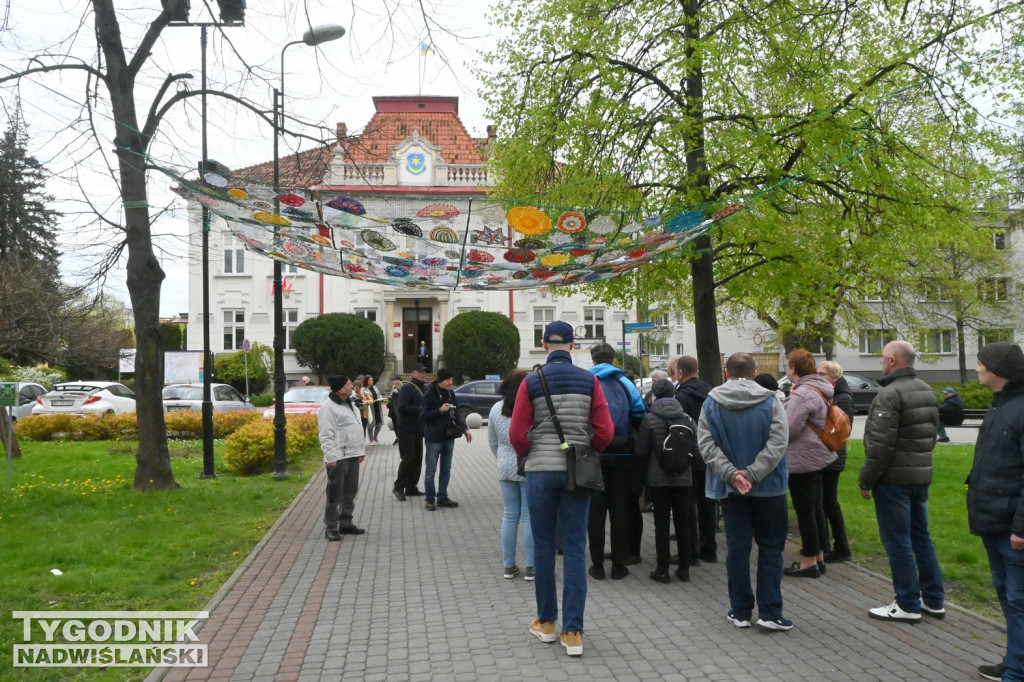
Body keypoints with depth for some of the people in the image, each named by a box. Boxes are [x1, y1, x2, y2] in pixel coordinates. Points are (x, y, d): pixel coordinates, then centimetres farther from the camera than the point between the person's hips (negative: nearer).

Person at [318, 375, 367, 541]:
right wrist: (331, 457, -21)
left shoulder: (349, 404, 16)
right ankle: (331, 527, 6)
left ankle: (345, 523, 25)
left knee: (350, 492, 14)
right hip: (338, 457, -9)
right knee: (335, 494, -2)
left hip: (352, 456, 9)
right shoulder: (328, 407, -13)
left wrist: (360, 451, 18)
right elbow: (326, 435, -17)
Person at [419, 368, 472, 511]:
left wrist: (465, 429, 1)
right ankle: (430, 499, 9)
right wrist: (440, 410, -23)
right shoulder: (430, 394, -11)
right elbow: (423, 416, -12)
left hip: (449, 437, 6)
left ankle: (442, 497, 22)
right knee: (431, 471, 1)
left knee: (446, 470, 12)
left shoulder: (451, 394, 7)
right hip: (434, 438, -6)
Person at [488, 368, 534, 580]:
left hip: (506, 468, 5)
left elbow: (492, 442, 12)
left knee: (509, 516, 12)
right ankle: (531, 567, 8)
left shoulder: (496, 409, 4)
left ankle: (509, 566, 17)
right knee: (530, 516, 3)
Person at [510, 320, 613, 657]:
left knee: (543, 546, 12)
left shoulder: (531, 382, -4)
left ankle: (546, 622, 24)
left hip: (540, 469, 0)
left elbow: (517, 434, -7)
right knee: (575, 549, 5)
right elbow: (605, 431, -6)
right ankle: (573, 632, 6)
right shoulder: (589, 381, -2)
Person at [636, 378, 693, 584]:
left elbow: (641, 451, -6)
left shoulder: (650, 419, -10)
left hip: (658, 479, -3)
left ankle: (662, 570, 9)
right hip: (683, 478, 3)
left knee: (661, 524, 4)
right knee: (683, 523, 11)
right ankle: (684, 569, 18)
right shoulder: (687, 418, 0)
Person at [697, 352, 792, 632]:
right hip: (768, 486, -1)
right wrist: (752, 474, -17)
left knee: (737, 548, 9)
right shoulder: (770, 401, -7)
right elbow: (777, 443, -16)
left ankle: (740, 611, 16)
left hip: (730, 488, 2)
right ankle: (769, 613, 7)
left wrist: (731, 474, -14)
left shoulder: (712, 402, -2)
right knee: (771, 548, 9)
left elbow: (706, 443, -9)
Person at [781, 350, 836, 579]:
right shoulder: (820, 390, 11)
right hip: (817, 456, 10)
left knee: (805, 511, -1)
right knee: (816, 508, 16)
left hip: (803, 459, -10)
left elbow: (789, 428, -25)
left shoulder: (802, 394, -22)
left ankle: (809, 562, 8)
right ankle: (819, 557, 26)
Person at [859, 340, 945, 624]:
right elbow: (931, 434, 17)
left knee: (897, 541, 0)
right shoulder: (927, 391, 12)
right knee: (921, 537, 16)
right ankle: (934, 600, 23)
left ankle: (908, 605, 7)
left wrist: (866, 480, -13)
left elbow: (881, 445, -21)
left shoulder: (890, 394, -18)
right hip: (921, 475, 9)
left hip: (894, 478, -9)